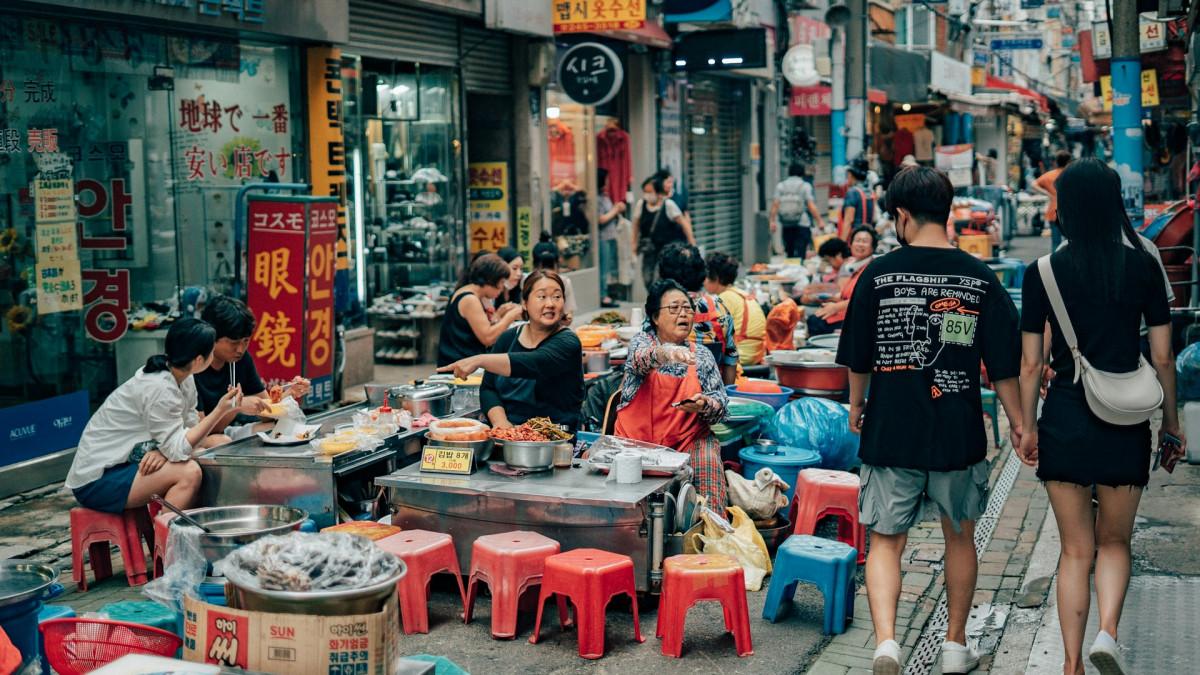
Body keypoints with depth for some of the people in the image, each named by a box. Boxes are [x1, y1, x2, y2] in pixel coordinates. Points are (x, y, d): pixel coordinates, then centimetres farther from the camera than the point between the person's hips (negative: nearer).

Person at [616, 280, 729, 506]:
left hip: (689, 441, 1)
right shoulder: (641, 341, 6)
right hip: (639, 440, -1)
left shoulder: (702, 356, 12)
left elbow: (720, 406, 7)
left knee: (708, 461, -29)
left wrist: (704, 405, -18)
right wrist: (665, 353, -43)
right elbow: (641, 359, -20)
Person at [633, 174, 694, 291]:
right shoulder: (641, 204, -4)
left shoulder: (668, 205, -13)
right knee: (647, 279, -2)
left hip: (668, 246, -3)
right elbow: (636, 224, 10)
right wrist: (635, 243, 17)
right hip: (650, 249, 4)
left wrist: (692, 243, -7)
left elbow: (683, 222, -7)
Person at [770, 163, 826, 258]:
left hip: (786, 225, 4)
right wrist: (820, 221, -5)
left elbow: (775, 204, 0)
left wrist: (772, 221, 2)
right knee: (800, 253, -6)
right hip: (802, 225, -4)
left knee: (790, 253, 12)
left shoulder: (780, 186, 8)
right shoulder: (805, 186, -1)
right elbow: (811, 205, -9)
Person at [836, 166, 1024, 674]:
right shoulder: (980, 278, -3)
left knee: (885, 541, 6)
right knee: (959, 538, 18)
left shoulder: (878, 274, -5)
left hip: (890, 431, -1)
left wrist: (856, 406, 19)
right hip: (959, 435, 1)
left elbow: (857, 359, 2)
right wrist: (1019, 424, 12)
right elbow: (1004, 366, -1)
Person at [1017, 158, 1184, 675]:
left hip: (1064, 419, 0)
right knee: (1114, 542, 18)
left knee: (1076, 550, 12)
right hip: (1125, 421, 0)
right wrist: (1170, 420, 12)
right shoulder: (1143, 267, -2)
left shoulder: (1043, 272, -4)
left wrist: (1027, 427, 9)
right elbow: (1162, 357, 0)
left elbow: (1031, 365, -2)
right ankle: (1107, 631, -6)